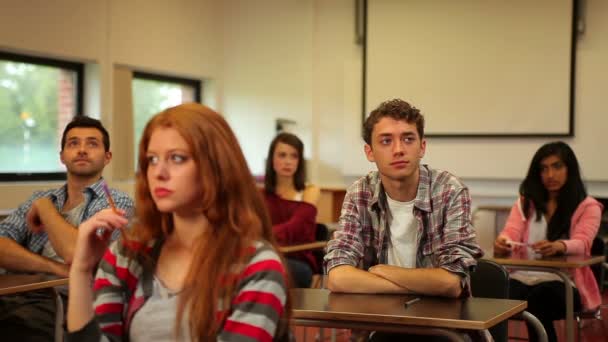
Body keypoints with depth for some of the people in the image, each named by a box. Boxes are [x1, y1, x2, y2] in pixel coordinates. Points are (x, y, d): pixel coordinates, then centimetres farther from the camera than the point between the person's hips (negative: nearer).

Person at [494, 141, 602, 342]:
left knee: (539, 297, -37)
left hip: (564, 282, -2)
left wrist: (557, 246, -36)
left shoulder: (588, 207, 5)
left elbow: (581, 243, -12)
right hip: (523, 277, 3)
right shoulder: (526, 202, 16)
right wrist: (502, 242, -25)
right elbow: (511, 233, 1)